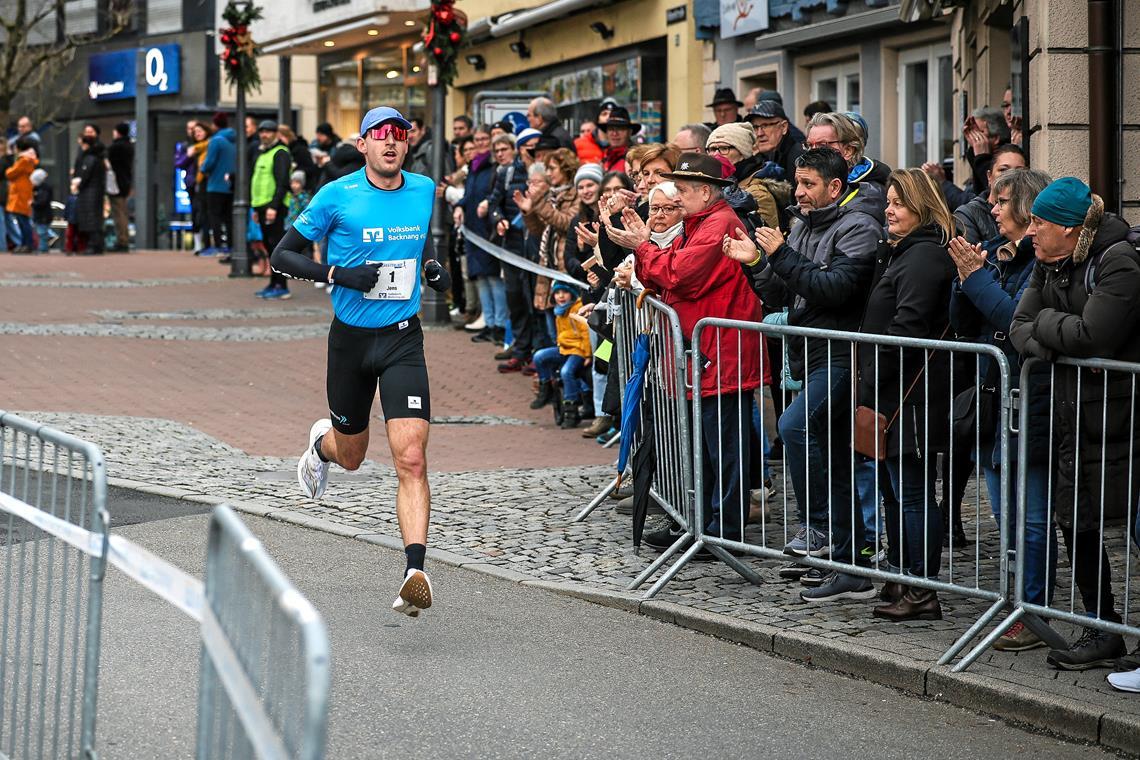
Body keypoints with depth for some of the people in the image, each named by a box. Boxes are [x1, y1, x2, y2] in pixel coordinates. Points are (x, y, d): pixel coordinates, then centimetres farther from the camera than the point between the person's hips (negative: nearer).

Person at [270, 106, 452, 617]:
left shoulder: (424, 190, 2)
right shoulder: (337, 197, -9)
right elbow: (282, 256, -6)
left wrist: (432, 266, 4)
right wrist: (337, 273, -21)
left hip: (403, 341, 1)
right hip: (351, 339, -1)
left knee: (411, 459, -16)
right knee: (351, 455, 17)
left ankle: (415, 573, -21)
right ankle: (321, 443, 56)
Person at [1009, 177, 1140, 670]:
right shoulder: (1049, 265, 10)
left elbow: (1092, 335, -24)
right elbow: (1020, 327, 4)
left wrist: (1046, 323, -8)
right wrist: (1051, 344, -16)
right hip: (1072, 414, 9)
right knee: (1074, 521, 11)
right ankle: (1100, 630, 22)